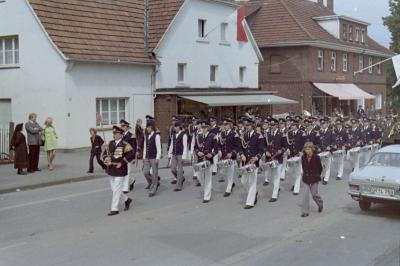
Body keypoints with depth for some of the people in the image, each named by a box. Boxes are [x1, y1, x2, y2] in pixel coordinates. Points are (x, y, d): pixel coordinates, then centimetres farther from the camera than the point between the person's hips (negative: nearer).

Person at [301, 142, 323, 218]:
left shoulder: (316, 157, -10)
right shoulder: (303, 157, -1)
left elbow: (320, 168, 0)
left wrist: (317, 176, 2)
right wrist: (305, 174, 10)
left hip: (314, 179, -3)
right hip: (306, 179, 3)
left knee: (314, 194, 4)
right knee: (305, 194, -4)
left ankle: (320, 204, 37)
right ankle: (305, 211, 1)